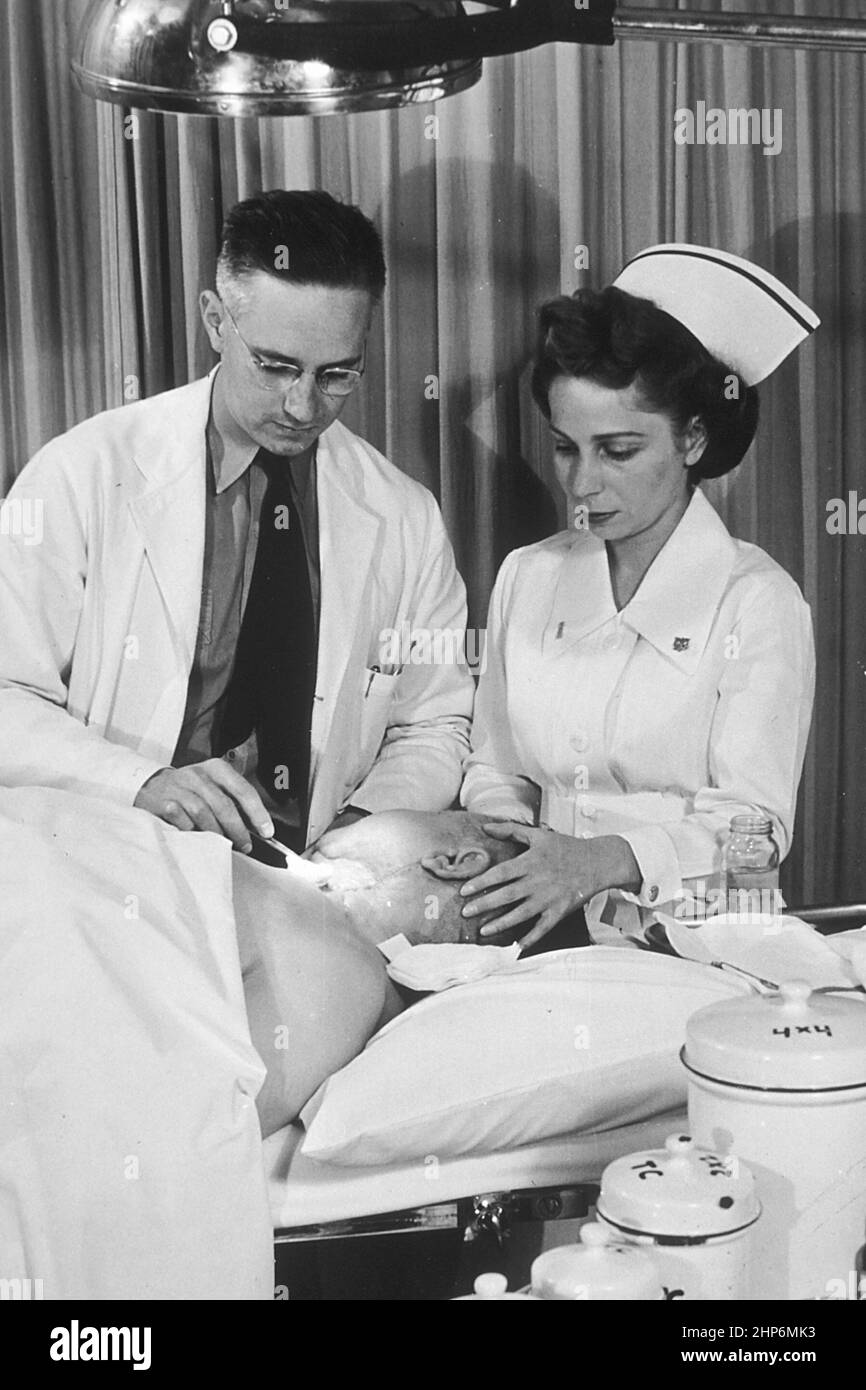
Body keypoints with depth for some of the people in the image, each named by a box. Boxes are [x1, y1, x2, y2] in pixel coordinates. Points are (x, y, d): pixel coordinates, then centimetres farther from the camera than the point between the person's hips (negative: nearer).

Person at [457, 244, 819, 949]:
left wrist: (602, 859, -26)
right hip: (548, 941, 4)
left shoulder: (757, 599, -5)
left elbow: (752, 823, -11)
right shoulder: (526, 578, 10)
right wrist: (506, 843, -6)